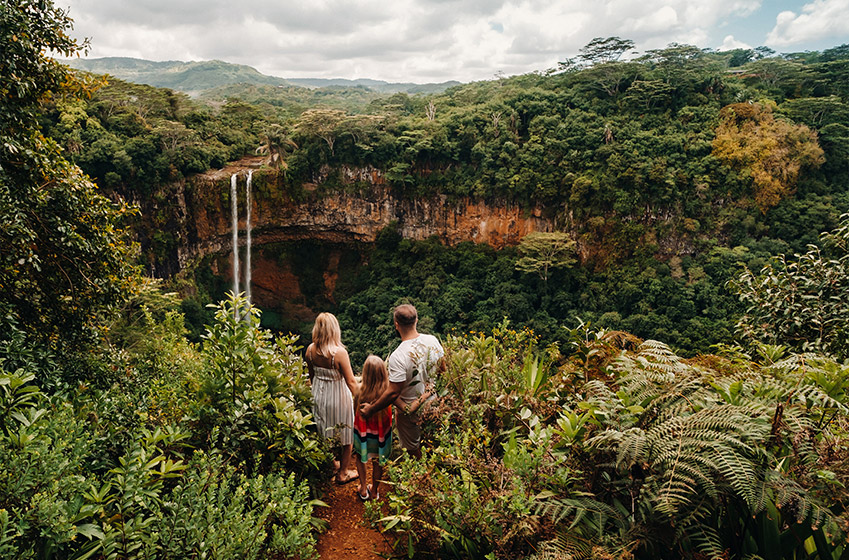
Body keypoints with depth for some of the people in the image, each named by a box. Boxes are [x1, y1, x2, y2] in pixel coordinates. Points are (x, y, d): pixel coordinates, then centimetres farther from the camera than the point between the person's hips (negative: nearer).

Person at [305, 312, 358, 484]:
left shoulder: (310, 350, -11)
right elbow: (351, 382, -20)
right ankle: (342, 473, 30)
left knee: (324, 433, 25)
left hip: (319, 396, 6)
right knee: (347, 436, 15)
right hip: (338, 397, -5)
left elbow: (311, 375, 4)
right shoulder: (339, 352, -27)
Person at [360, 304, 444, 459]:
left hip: (410, 411, -6)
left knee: (413, 449, 17)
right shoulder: (432, 340, -12)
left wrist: (371, 409, -14)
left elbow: (393, 393, -27)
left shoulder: (398, 356, -32)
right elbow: (443, 368, 4)